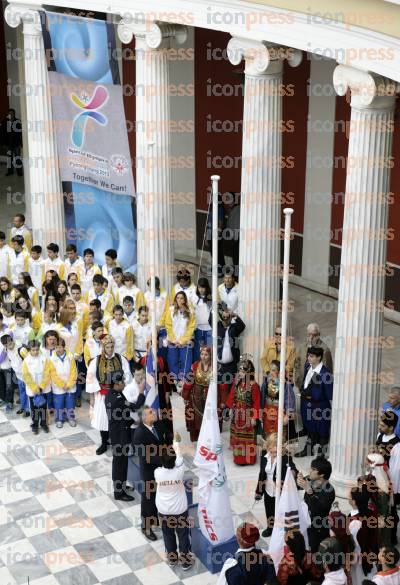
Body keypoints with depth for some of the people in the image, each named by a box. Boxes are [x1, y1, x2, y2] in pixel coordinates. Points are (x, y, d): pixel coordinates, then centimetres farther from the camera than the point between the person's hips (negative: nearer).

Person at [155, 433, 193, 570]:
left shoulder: (157, 472, -21)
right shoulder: (179, 472, -25)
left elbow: (163, 465, 2)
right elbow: (179, 457, -8)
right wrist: (176, 441, 9)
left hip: (163, 511, 2)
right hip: (180, 510, -2)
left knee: (168, 535, 21)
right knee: (183, 536, 16)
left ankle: (172, 559, 37)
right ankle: (185, 561, 27)